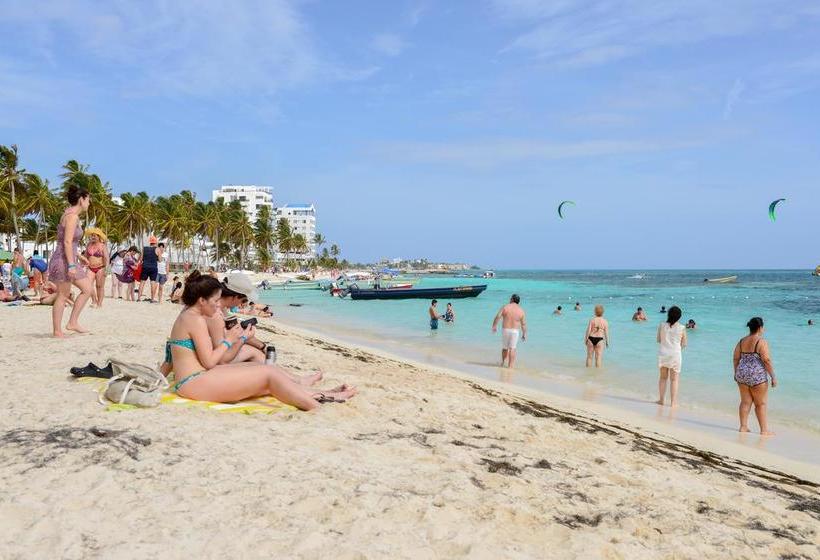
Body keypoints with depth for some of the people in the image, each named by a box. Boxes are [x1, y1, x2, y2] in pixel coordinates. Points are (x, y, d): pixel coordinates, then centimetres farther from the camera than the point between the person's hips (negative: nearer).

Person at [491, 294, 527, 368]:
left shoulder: (505, 307, -3)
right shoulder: (521, 310, 0)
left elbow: (497, 317, -10)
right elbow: (523, 324, 0)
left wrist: (494, 326, 0)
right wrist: (524, 334, 9)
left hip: (505, 330, 1)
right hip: (515, 331, -1)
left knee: (504, 348, 16)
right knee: (512, 349, 1)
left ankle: (502, 363, 29)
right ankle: (510, 365, -3)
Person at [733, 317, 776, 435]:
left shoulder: (742, 341, 6)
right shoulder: (761, 341, -12)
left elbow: (735, 359, 9)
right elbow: (767, 361, -15)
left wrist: (736, 373, 20)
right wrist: (773, 376, -9)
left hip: (742, 374, 5)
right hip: (757, 376, -5)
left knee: (745, 402, 12)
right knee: (761, 403, 6)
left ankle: (743, 426, 15)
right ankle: (764, 430, 10)